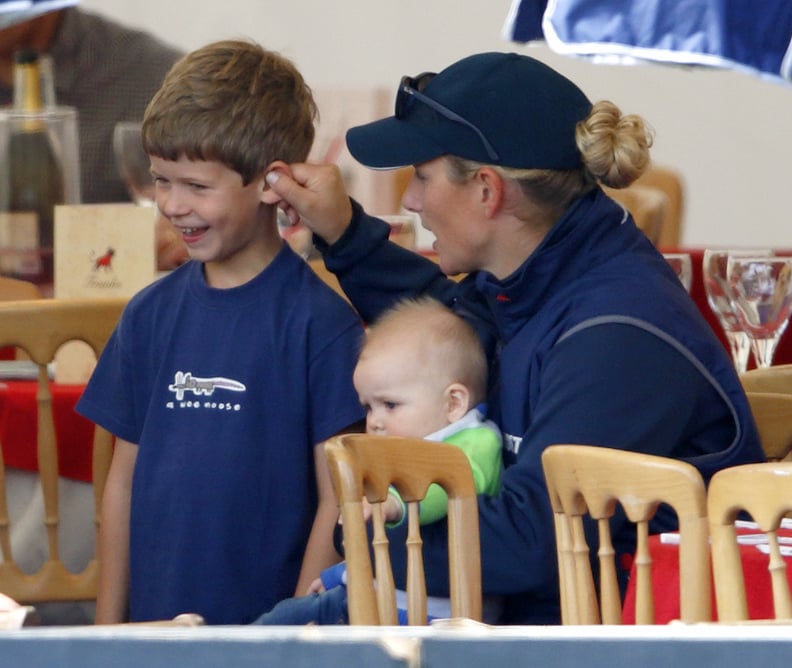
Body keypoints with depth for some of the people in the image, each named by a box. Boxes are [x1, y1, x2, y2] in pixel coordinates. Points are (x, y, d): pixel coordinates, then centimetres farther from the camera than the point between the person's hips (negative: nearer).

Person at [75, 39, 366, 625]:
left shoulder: (319, 320, -9)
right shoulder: (151, 314, 6)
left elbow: (337, 499, -9)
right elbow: (124, 479, 10)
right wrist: (108, 629, 8)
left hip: (270, 626, -4)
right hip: (156, 622, 4)